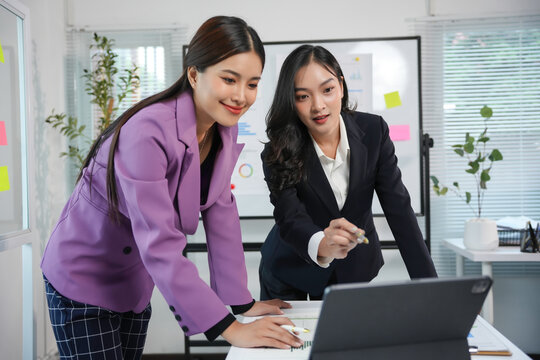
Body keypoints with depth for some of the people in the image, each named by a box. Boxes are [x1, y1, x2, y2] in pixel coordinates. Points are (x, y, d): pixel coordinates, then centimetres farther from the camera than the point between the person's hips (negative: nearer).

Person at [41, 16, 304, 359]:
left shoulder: (225, 130, -7)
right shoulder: (148, 133, -31)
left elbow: (221, 215, -4)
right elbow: (160, 245, -35)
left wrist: (243, 303, -5)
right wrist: (231, 329, -37)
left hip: (135, 283, 7)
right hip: (83, 280, -6)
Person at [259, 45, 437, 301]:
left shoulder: (373, 130, -16)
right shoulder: (278, 153, -21)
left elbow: (398, 207, -17)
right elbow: (290, 218, -30)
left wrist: (430, 287, -24)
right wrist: (321, 244, -54)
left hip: (355, 270, 2)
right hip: (291, 270, -1)